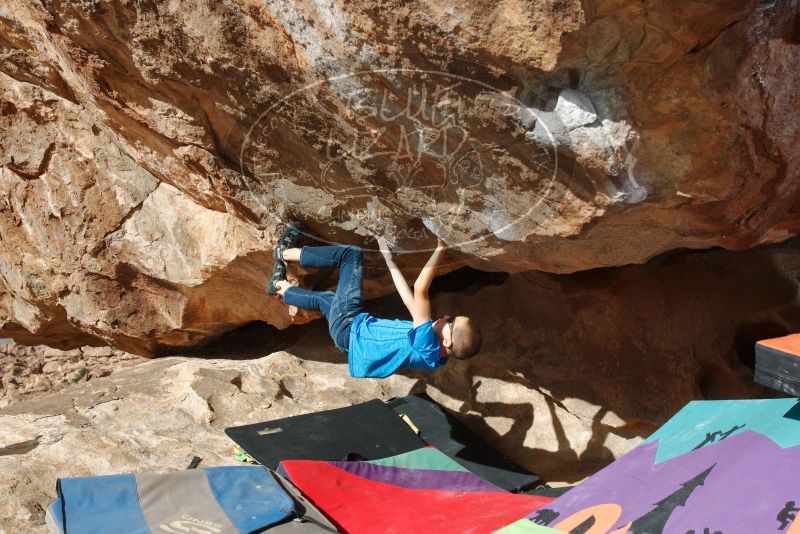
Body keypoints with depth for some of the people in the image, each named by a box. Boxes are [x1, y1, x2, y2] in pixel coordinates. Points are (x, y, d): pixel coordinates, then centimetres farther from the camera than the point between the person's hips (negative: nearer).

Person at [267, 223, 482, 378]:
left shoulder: (427, 345, -35)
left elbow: (420, 289, -44)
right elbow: (412, 302, -2)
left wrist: (440, 249, -38)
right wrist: (389, 260, 4)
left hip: (348, 327, -7)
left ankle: (286, 252, 25)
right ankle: (282, 288, 49)